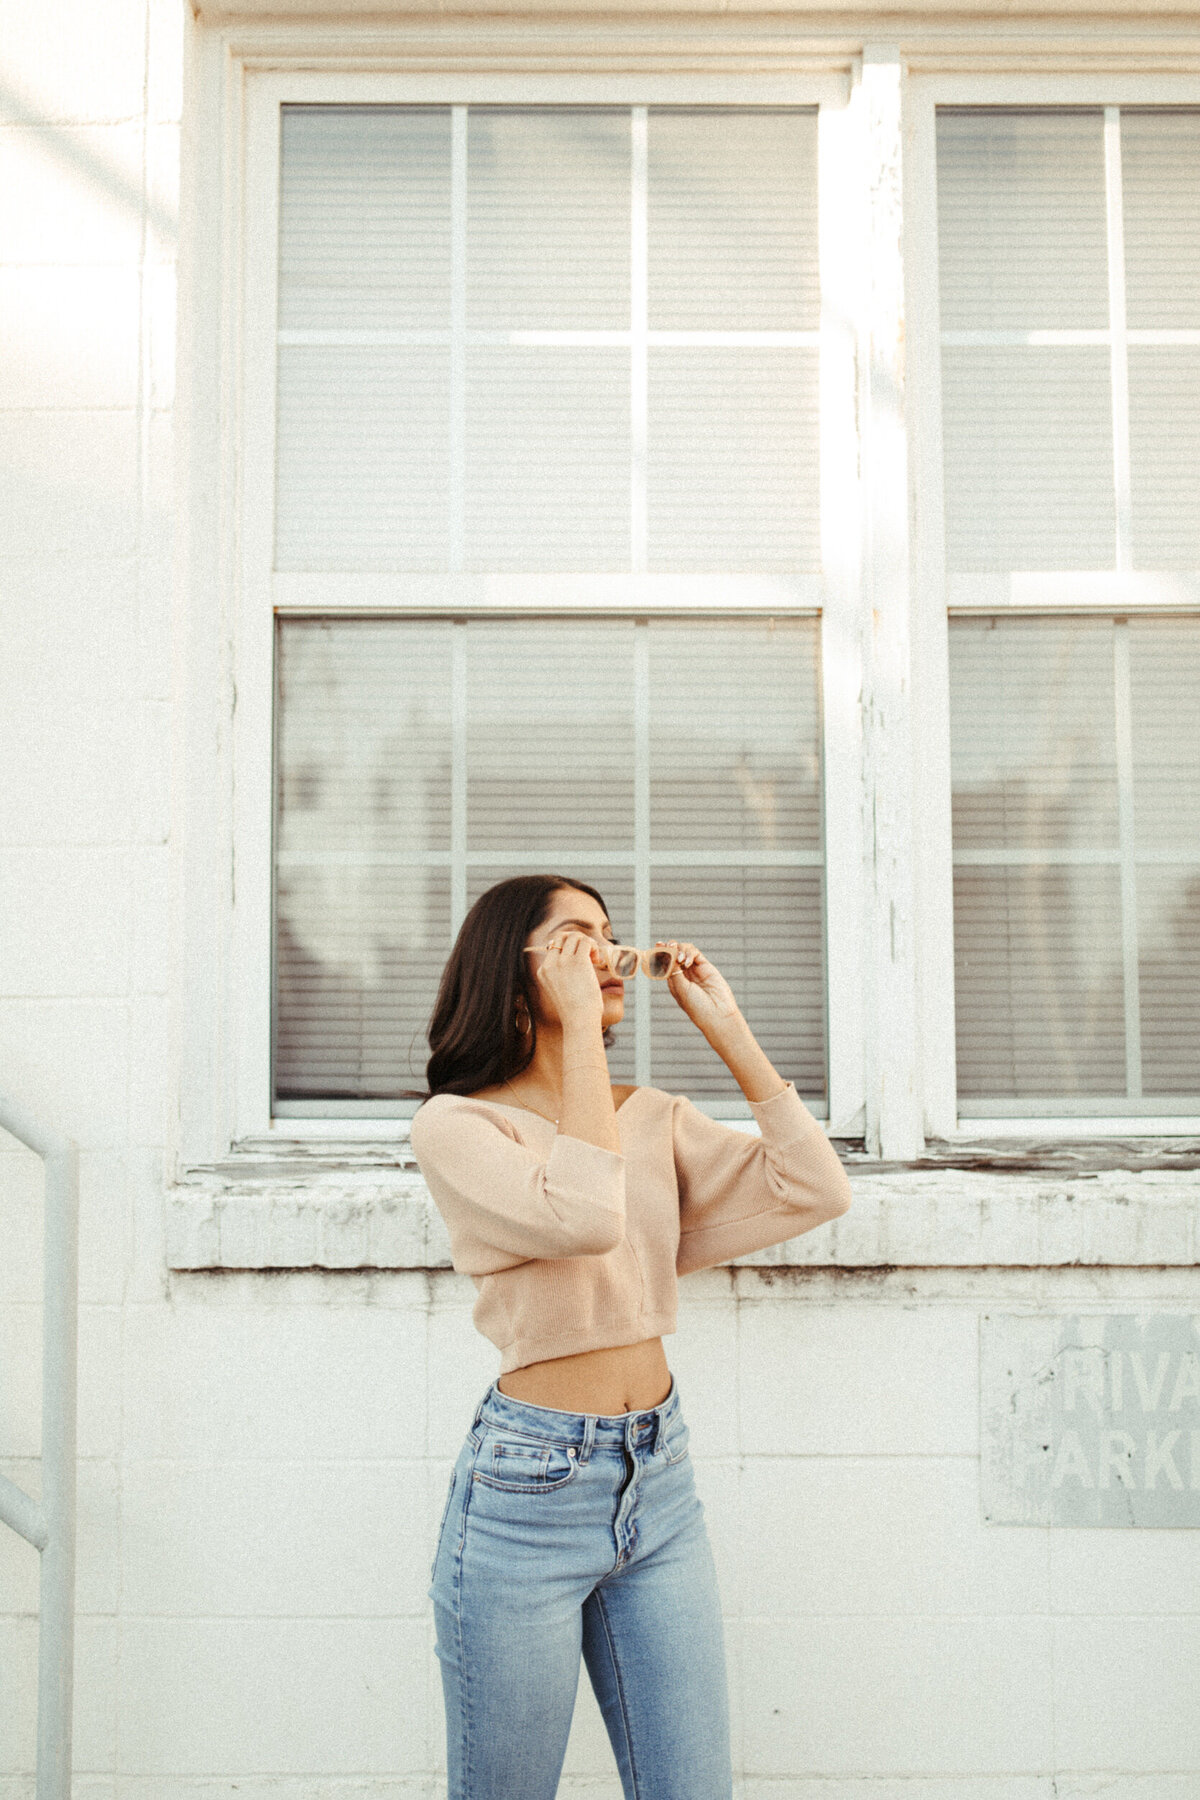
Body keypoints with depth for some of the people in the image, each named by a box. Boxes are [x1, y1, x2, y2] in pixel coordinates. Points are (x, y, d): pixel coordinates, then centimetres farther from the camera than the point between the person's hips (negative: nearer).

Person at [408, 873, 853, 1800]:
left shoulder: (656, 1117, 9)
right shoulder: (456, 1123, -8)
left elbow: (817, 1191, -2)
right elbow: (583, 1216, -26)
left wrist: (727, 1028, -2)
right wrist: (579, 1025, -20)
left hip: (660, 1477, 5)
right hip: (529, 1487, -5)